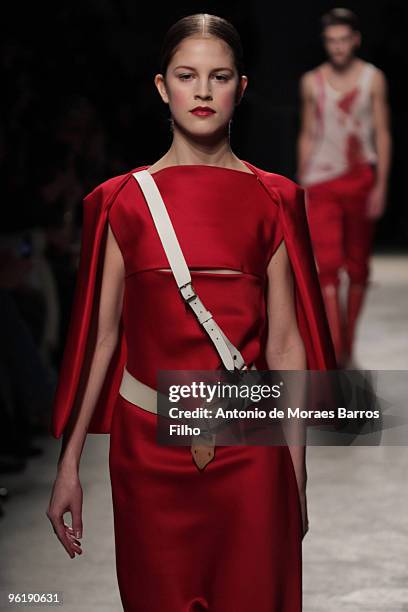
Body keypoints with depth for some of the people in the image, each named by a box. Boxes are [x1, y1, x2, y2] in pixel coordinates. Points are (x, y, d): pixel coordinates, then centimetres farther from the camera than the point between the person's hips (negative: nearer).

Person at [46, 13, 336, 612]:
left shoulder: (273, 201, 3)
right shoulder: (122, 201, 2)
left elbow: (284, 342, 3)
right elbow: (100, 334, 3)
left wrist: (296, 475, 3)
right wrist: (68, 466, 1)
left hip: (248, 449, 0)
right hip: (148, 444, 0)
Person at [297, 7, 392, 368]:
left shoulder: (373, 78, 3)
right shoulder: (312, 82, 7)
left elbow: (382, 133, 2)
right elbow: (308, 136, 12)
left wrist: (381, 185, -5)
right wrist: (302, 187, 10)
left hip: (362, 180, 0)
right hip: (322, 182, 0)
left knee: (357, 267, 7)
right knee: (327, 265, -13)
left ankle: (348, 346, 21)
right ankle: (335, 351, -18)